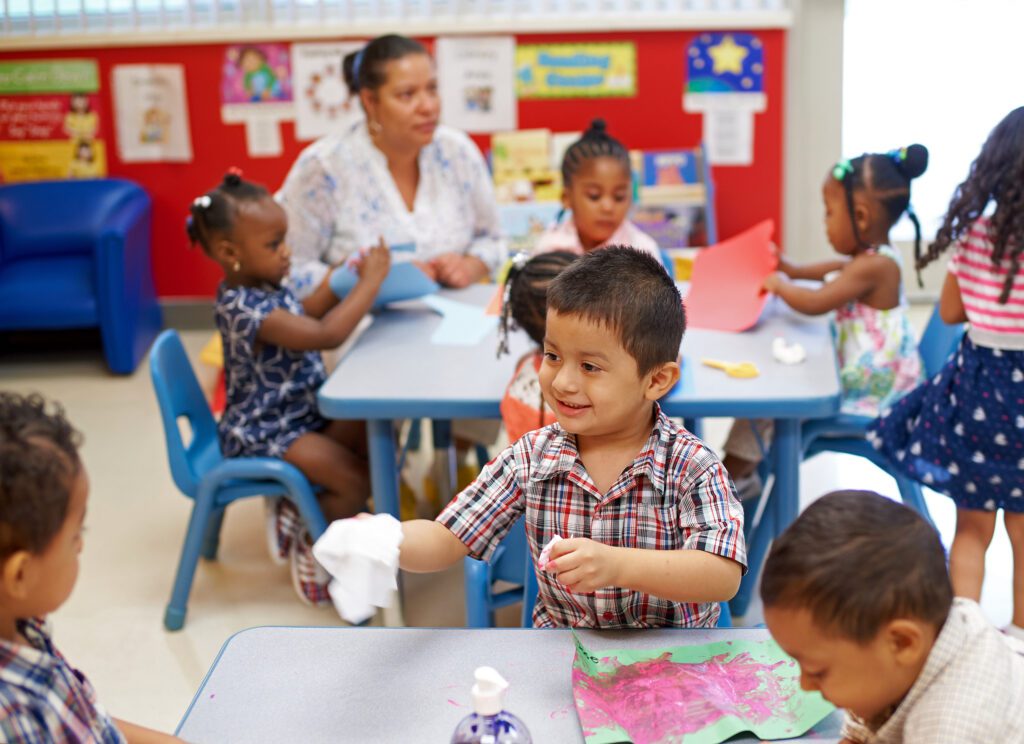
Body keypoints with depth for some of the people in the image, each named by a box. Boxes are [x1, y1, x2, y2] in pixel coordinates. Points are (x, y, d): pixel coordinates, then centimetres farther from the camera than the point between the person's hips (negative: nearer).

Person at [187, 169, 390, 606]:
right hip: (265, 433, -10)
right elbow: (326, 335, -34)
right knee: (357, 481, -17)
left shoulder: (260, 288, 2)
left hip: (301, 412, 10)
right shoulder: (246, 309, -28)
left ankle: (299, 509, 13)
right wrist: (369, 282, -26)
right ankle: (307, 545, 9)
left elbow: (303, 315, 21)